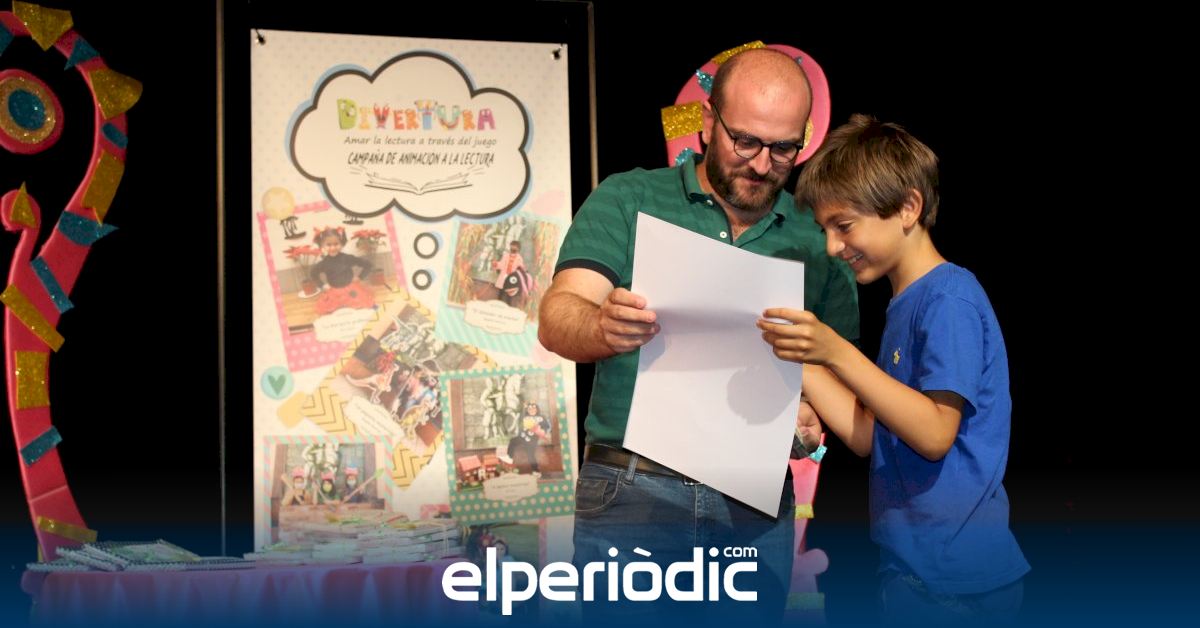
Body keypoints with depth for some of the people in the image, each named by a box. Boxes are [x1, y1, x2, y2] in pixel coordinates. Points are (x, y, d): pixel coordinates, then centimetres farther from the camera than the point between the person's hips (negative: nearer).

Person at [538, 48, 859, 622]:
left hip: (755, 509, 2)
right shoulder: (627, 201, 1)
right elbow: (558, 318, -11)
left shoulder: (818, 239, 8)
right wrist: (603, 327, -34)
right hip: (632, 489, -2)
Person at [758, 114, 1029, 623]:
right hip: (914, 562, 9)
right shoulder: (905, 305, 14)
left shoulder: (949, 299, -14)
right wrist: (798, 356, 3)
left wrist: (837, 353, -26)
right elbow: (868, 437, 9)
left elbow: (934, 434, -22)